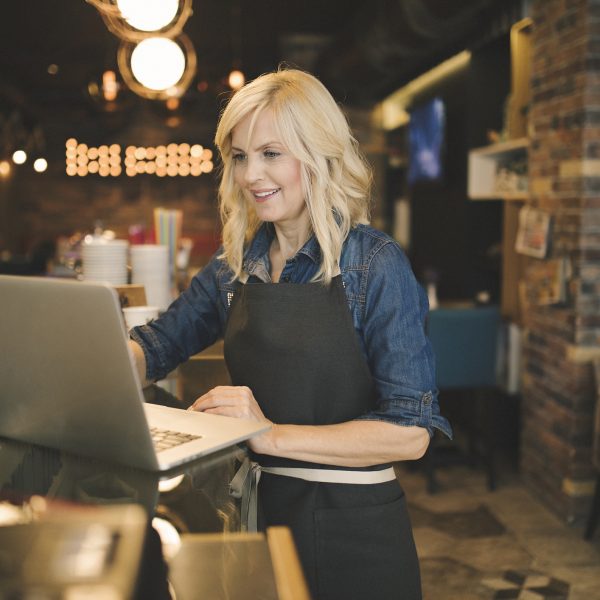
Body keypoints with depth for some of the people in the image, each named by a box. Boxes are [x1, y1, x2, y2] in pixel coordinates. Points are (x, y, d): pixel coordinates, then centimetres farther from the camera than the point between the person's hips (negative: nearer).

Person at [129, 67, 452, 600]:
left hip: (353, 530, -5)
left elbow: (411, 431, -19)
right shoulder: (238, 262, 3)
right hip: (261, 512, 5)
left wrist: (275, 435, -26)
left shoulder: (376, 263, -15)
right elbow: (160, 344, 11)